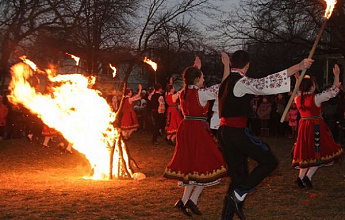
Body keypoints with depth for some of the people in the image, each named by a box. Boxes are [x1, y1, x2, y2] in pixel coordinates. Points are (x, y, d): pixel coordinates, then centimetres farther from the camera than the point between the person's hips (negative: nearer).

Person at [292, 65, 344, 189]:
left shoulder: (297, 98, -3)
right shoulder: (316, 98, -18)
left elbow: (298, 91, 23)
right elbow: (333, 91, -13)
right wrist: (336, 76, -6)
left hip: (304, 126, 6)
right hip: (316, 126, -6)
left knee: (307, 152, 16)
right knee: (320, 151, 5)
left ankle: (301, 177, 10)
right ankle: (308, 176, -5)